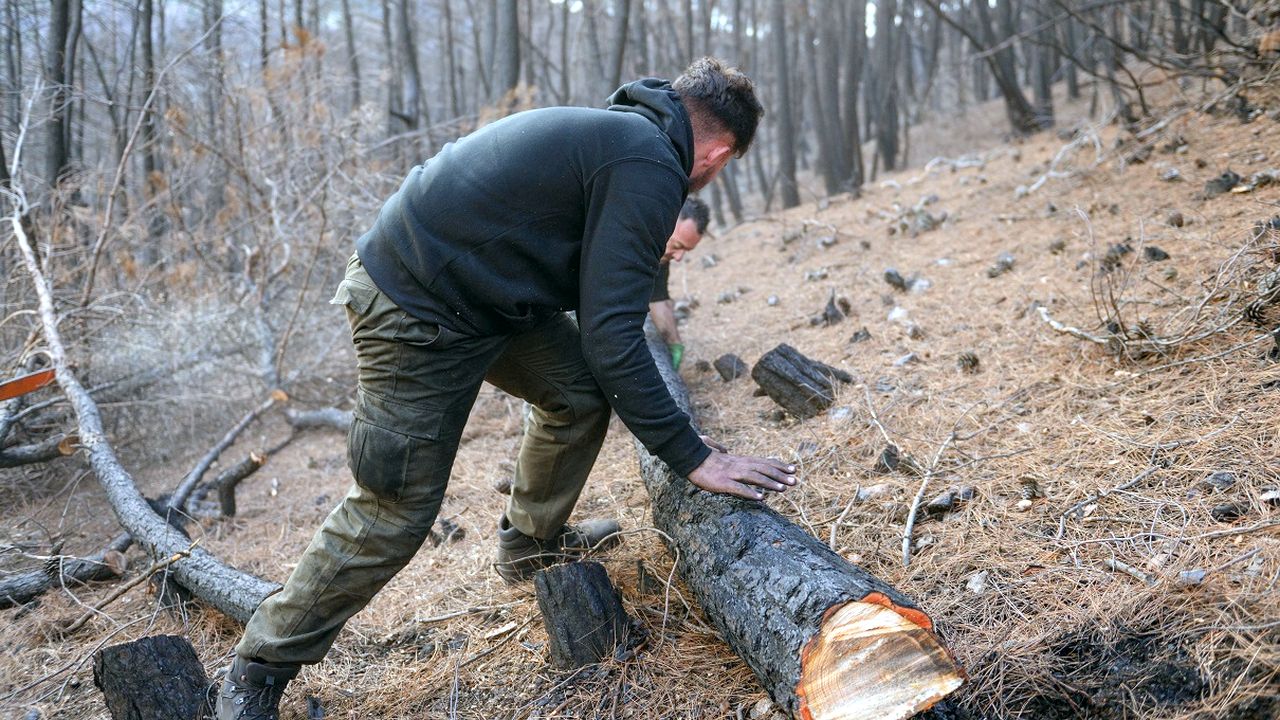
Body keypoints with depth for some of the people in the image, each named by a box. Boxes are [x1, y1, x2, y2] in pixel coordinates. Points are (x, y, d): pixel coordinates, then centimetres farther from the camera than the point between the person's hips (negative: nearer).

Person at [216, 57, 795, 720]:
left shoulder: (615, 128, 11)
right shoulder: (649, 167, -19)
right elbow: (610, 333, -22)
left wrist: (638, 247, 54)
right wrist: (691, 457, -17)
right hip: (417, 315, -10)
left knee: (582, 391, 12)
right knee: (396, 511, -2)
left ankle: (531, 542, 33)